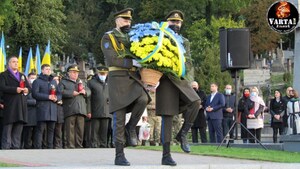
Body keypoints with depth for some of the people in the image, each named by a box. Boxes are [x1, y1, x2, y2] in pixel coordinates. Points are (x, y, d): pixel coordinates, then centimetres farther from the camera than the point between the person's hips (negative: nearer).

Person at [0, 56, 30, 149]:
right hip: (9, 106, -6)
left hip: (21, 106, 6)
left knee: (18, 131, 4)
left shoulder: (22, 76, 25)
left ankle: (16, 148, 5)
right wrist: (15, 89, -19)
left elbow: (29, 87, 19)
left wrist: (27, 89, -5)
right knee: (7, 129, -7)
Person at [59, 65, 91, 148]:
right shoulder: (63, 82, 8)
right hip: (70, 110, -5)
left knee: (80, 129, 4)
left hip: (81, 109, 5)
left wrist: (84, 92, 0)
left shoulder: (81, 82, 27)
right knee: (70, 129, -8)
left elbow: (89, 91, 23)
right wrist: (72, 93, -14)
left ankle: (79, 145, 8)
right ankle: (70, 146, -9)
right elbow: (61, 92, -9)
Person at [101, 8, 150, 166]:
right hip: (117, 79, -5)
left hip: (133, 79, 5)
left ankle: (131, 127, -3)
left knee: (143, 99, -27)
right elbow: (111, 60, -14)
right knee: (119, 118, -6)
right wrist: (132, 63, -20)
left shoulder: (131, 38, 19)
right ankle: (119, 156, -1)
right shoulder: (108, 38, -1)